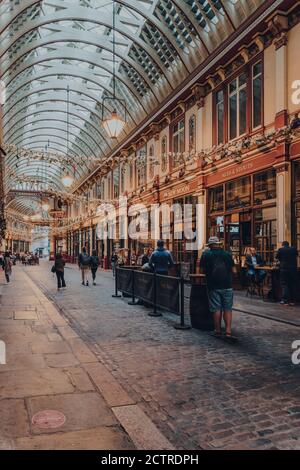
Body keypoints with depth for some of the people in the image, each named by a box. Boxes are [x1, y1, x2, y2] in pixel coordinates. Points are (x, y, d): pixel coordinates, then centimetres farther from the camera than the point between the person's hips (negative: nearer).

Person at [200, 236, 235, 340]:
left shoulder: (206, 254, -1)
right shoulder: (227, 254, 4)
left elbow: (203, 270, 4)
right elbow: (232, 269, 11)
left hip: (213, 286, -1)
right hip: (227, 285, 1)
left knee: (216, 309, 6)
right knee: (227, 309, 5)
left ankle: (218, 331, 13)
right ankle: (228, 331, -3)